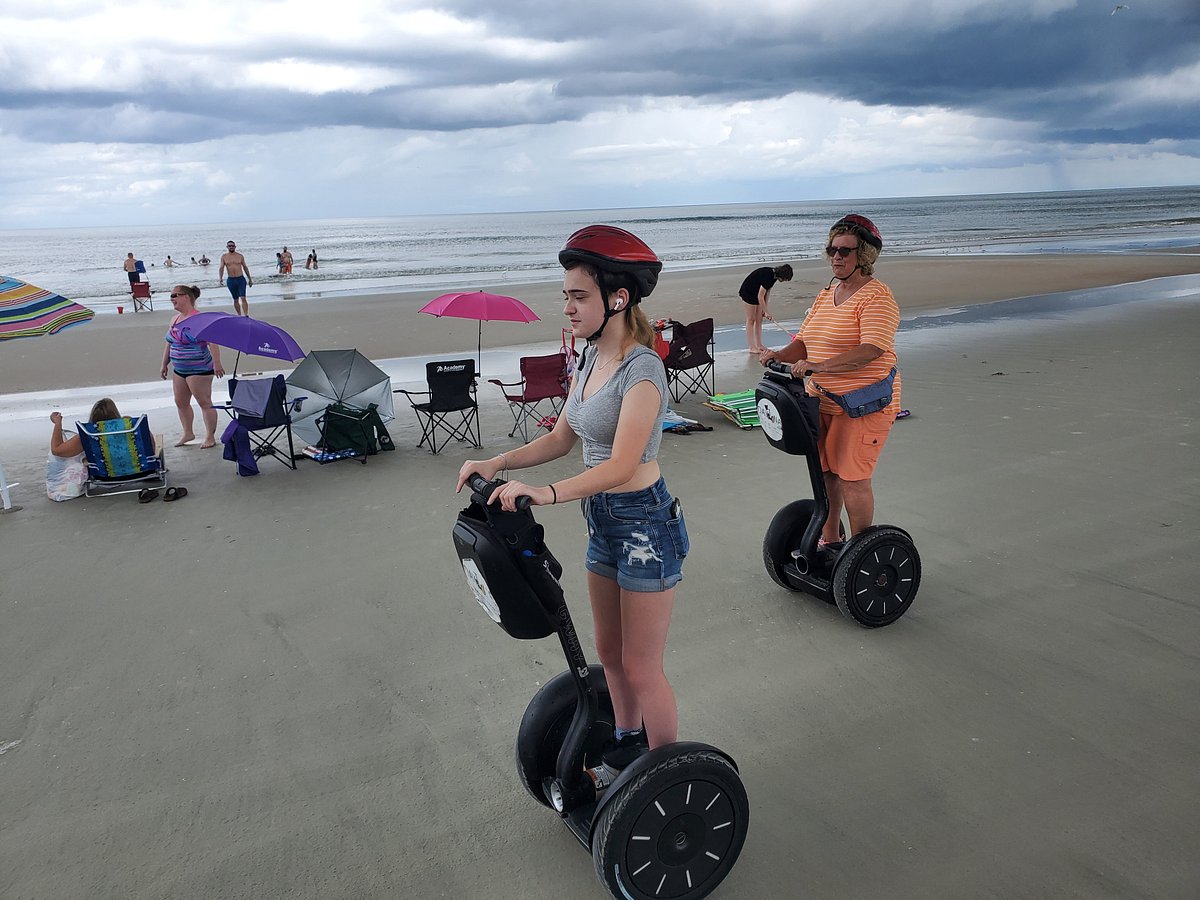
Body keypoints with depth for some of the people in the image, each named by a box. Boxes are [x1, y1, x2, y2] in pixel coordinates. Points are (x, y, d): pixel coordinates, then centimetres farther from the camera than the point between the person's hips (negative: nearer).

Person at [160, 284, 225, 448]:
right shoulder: (174, 319, 11)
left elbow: (212, 342, -24)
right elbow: (169, 344, 20)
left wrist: (216, 364, -32)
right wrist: (164, 365, 22)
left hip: (199, 370, -9)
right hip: (179, 370, 9)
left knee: (205, 403, -1)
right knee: (181, 402, 15)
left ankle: (210, 437, 7)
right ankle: (188, 433, 30)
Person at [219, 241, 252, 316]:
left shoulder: (240, 256, 4)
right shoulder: (224, 256, 3)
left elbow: (245, 267, 13)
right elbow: (221, 268, -3)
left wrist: (250, 279, 16)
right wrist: (220, 278, -21)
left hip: (241, 279, -2)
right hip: (231, 280, 2)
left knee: (243, 298, -15)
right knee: (235, 300, 9)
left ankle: (246, 316, -20)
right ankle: (239, 316, 19)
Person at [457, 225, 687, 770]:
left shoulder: (641, 369, -21)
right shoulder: (591, 360, 6)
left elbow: (621, 465, -31)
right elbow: (561, 438, 11)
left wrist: (548, 494, -44)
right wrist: (497, 464, -1)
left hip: (644, 523, -9)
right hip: (603, 520, 9)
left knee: (641, 668, 5)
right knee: (610, 653, 23)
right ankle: (627, 742, 45)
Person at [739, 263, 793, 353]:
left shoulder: (773, 275, -6)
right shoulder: (767, 276, -32)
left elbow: (767, 292, 4)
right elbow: (760, 297, -29)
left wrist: (765, 309, 2)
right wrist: (767, 312, -23)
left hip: (758, 293, 9)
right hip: (748, 293, -9)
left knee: (759, 320, 7)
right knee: (751, 320, -5)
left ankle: (759, 345, 10)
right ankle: (751, 346, -2)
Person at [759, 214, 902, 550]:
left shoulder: (877, 298, -12)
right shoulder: (828, 293, 14)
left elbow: (871, 350, -26)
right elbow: (805, 342, 14)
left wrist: (819, 367, -35)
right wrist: (781, 355, -7)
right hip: (822, 400, 8)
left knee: (852, 477, -4)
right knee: (825, 471, 13)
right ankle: (829, 540, 29)